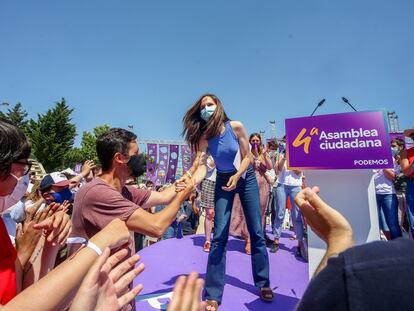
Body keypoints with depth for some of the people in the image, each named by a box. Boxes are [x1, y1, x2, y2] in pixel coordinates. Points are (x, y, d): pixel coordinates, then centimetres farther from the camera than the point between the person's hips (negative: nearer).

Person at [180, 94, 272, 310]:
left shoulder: (235, 127, -15)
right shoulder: (203, 137, -13)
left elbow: (248, 157, -10)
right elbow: (201, 166, -24)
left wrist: (236, 176, -26)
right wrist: (191, 181, -46)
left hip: (246, 178, 0)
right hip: (223, 181, 0)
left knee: (256, 233, 5)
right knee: (219, 236, -5)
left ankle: (263, 284, 25)